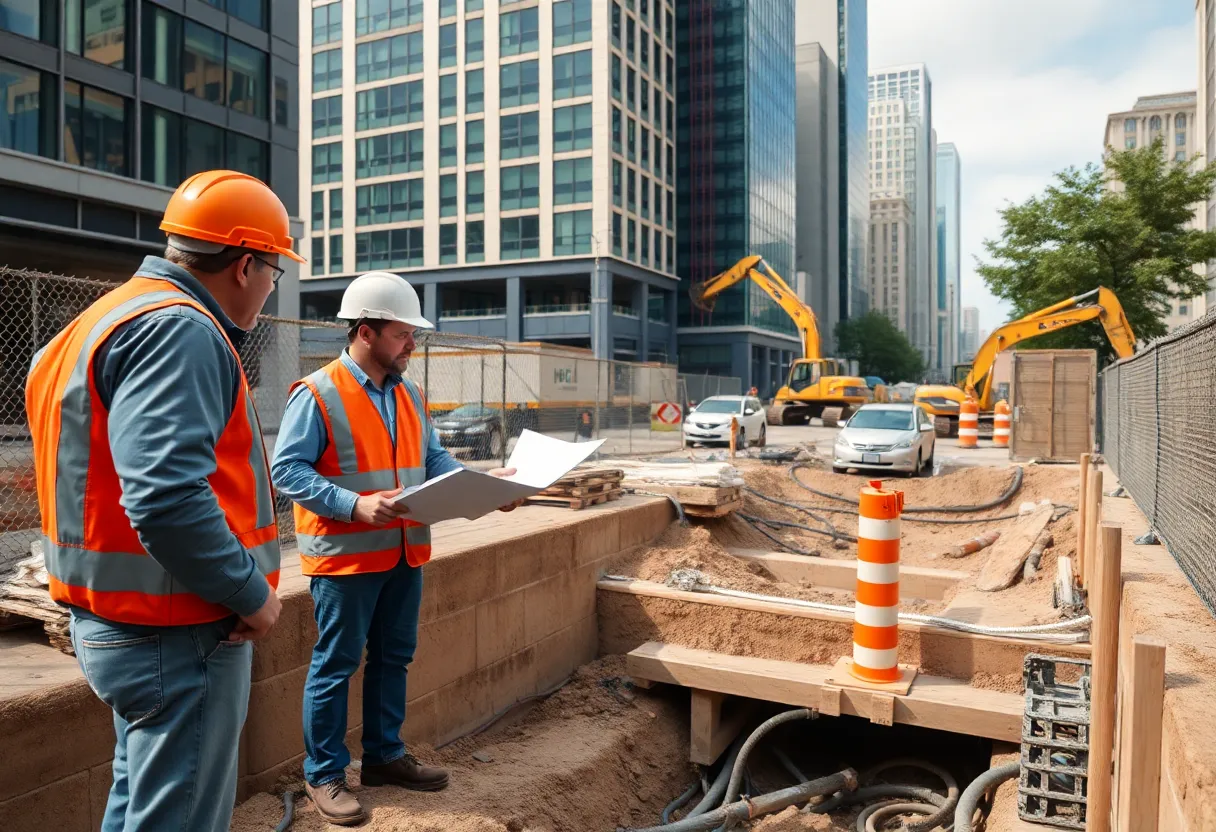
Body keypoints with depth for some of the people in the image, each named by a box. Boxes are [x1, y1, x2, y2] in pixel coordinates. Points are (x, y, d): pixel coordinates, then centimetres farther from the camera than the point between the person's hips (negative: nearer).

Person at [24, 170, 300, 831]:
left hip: (122, 626, 10)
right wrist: (251, 594, -19)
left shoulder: (123, 314, 14)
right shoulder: (178, 330, -20)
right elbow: (166, 497, -31)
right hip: (178, 636, -10)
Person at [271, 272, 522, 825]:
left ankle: (385, 756, 34)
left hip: (404, 553, 7)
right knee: (335, 665, 5)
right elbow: (287, 469, -17)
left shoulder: (410, 394, 9)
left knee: (393, 657, 17)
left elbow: (434, 459, 13)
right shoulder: (317, 394, -14)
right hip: (345, 555, -7)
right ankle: (323, 775, 21)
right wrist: (354, 505, -27)